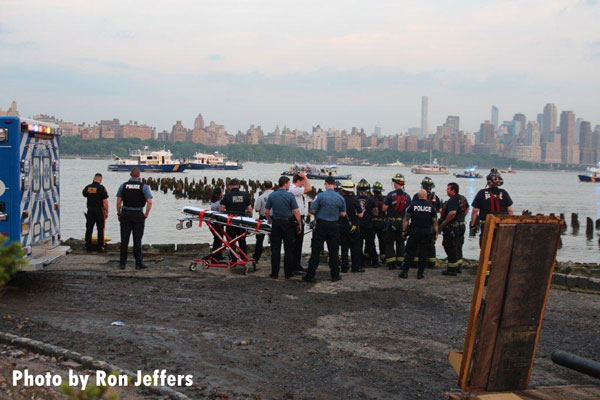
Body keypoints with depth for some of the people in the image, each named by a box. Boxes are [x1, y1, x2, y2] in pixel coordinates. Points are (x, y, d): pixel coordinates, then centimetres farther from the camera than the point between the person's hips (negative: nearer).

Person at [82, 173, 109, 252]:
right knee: (100, 229, 2)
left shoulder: (87, 187, 2)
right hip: (99, 210, -4)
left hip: (90, 210, 4)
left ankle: (88, 247, 11)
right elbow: (105, 201, -14)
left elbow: (84, 194, 22)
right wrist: (107, 212, -7)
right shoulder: (101, 188, -11)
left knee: (89, 229, 9)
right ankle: (100, 248, 2)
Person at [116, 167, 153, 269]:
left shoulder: (123, 186, 1)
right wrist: (146, 215, -3)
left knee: (124, 240, 5)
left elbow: (118, 202, 0)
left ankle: (122, 263, 7)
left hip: (125, 215, 1)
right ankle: (139, 263, 7)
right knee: (137, 240, 4)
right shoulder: (144, 186, -4)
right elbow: (149, 202, -12)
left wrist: (119, 214, 11)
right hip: (138, 215, -1)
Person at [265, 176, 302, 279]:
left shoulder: (271, 196, 2)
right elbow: (296, 212, -10)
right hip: (287, 223, -3)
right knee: (288, 249, 5)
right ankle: (288, 273, 7)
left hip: (276, 223, 3)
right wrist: (299, 224, 1)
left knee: (275, 249, 5)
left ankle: (274, 273, 4)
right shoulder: (290, 196, -8)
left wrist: (270, 219, 23)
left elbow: (266, 211, 5)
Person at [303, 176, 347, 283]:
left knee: (316, 250, 1)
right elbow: (343, 214, 5)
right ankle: (335, 275, 13)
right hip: (334, 225, 3)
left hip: (321, 225, -2)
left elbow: (312, 211, -8)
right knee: (333, 251, 10)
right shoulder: (340, 198, 0)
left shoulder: (320, 196, -11)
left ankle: (310, 275, 0)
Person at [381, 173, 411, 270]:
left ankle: (391, 263, 1)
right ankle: (400, 262, 17)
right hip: (402, 222, 4)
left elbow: (384, 208, -12)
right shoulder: (407, 196, 0)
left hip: (391, 222, -4)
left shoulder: (390, 195, -13)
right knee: (400, 242, 16)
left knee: (389, 242, 5)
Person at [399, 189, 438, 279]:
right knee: (423, 253, 7)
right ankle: (420, 273, 9)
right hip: (427, 233, 1)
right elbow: (435, 222, 1)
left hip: (414, 232, -1)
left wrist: (404, 230, 6)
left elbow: (406, 219, -1)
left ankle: (405, 272, 2)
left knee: (410, 252, 4)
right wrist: (436, 233, 9)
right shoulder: (431, 207, 0)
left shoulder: (413, 205, -2)